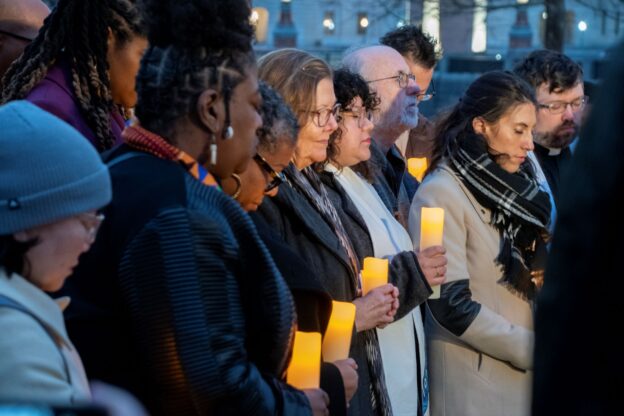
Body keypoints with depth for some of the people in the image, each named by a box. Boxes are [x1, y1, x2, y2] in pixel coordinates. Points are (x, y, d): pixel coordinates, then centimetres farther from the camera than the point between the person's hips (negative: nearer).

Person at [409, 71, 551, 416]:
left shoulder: (512, 186, 9)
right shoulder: (441, 193, -13)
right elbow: (454, 308, -18)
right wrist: (538, 350, -14)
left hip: (525, 374, 7)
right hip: (475, 384, -7)